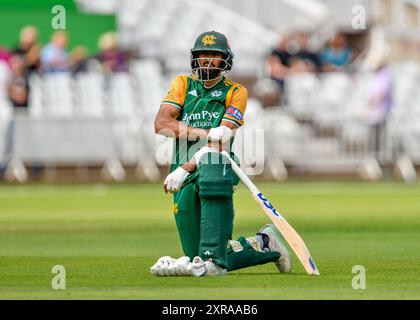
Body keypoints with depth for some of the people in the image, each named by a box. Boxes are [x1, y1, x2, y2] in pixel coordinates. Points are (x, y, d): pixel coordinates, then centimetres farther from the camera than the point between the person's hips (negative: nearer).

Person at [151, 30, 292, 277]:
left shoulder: (235, 92, 6)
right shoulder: (183, 84, 15)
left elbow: (219, 143, -7)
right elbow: (161, 124, -2)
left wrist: (185, 169, -20)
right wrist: (205, 133, -12)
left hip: (217, 167, -3)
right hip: (185, 179, 4)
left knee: (212, 170, -43)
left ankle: (213, 259, -46)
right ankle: (263, 245, 22)